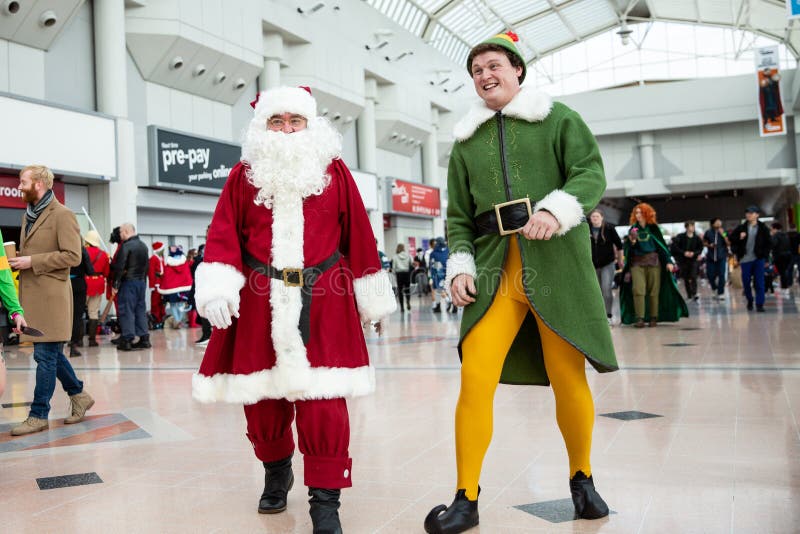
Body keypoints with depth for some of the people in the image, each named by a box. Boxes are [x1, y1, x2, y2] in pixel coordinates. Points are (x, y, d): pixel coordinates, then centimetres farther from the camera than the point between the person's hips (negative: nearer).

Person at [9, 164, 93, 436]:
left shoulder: (62, 215, -9)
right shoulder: (28, 215, 18)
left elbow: (73, 256, -16)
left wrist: (32, 262, -17)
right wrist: (17, 259, 8)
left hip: (51, 295, -9)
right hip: (31, 295, 9)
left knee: (46, 355, -4)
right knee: (49, 353, 14)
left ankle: (39, 415, 3)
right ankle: (79, 395, 28)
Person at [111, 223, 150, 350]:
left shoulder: (126, 246, -12)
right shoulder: (143, 246, 13)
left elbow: (119, 267, -16)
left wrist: (115, 284, -11)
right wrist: (143, 279, 18)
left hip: (128, 282, -8)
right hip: (141, 281, 8)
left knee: (127, 310, -4)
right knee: (141, 310, 11)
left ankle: (127, 339, -5)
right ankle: (144, 338, 12)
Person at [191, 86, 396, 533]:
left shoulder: (334, 172, 7)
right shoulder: (245, 175, 9)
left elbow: (358, 235, 8)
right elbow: (224, 234, 2)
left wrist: (373, 299, 10)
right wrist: (217, 290, -13)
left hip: (323, 302, -1)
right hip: (261, 303, 2)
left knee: (322, 398, -6)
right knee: (262, 397, 9)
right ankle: (276, 472, 36)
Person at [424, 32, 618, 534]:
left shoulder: (558, 118, 11)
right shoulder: (467, 141, 19)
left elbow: (590, 172, -1)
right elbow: (458, 215, 18)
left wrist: (557, 209, -19)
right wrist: (460, 266, 4)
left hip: (557, 264, -2)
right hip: (495, 269, 2)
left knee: (569, 378, 0)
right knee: (474, 378, -10)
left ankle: (582, 479, 26)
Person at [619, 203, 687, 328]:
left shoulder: (653, 228, 5)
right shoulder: (633, 229, 8)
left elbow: (662, 245, 5)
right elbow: (628, 249, 8)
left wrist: (669, 261, -2)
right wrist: (631, 242, -13)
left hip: (653, 262, 0)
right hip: (637, 263, 0)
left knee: (654, 291, 0)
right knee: (638, 290, -11)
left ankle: (654, 318, 7)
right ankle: (639, 318, -12)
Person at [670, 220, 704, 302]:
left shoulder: (697, 238, -1)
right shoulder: (680, 237, -4)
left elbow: (700, 249, 3)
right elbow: (674, 247, -8)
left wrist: (694, 253, -15)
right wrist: (684, 252, -17)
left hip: (693, 260, 0)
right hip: (683, 260, 0)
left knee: (693, 277, -13)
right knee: (686, 278, 6)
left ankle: (694, 294, -16)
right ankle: (689, 295, 16)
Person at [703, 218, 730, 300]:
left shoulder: (724, 232, -1)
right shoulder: (708, 232, 3)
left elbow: (729, 244, -8)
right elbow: (704, 242, 15)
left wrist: (723, 235, -17)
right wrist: (709, 245, -6)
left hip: (722, 257, -2)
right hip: (711, 257, 2)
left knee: (721, 275, -8)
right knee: (710, 274, 1)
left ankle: (720, 293, 0)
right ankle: (714, 287, 32)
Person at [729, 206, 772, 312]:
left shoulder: (763, 228, 1)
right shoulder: (741, 228, 4)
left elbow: (768, 243, 4)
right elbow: (731, 239, 8)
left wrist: (765, 255, -5)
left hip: (759, 259, -1)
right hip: (745, 259, 1)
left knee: (759, 282, -4)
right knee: (746, 282, 6)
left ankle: (759, 304, -1)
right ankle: (749, 301, 27)